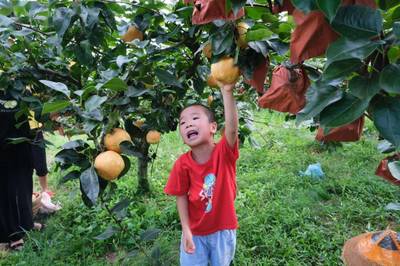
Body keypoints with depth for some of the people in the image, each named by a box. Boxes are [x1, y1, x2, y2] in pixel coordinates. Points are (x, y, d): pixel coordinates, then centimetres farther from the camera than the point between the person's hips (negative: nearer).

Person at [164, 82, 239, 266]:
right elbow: (181, 196, -6)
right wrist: (186, 230, -10)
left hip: (223, 229, 0)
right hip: (195, 232, 1)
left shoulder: (224, 152, -20)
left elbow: (232, 128, -40)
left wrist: (226, 91, -49)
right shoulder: (183, 163, -15)